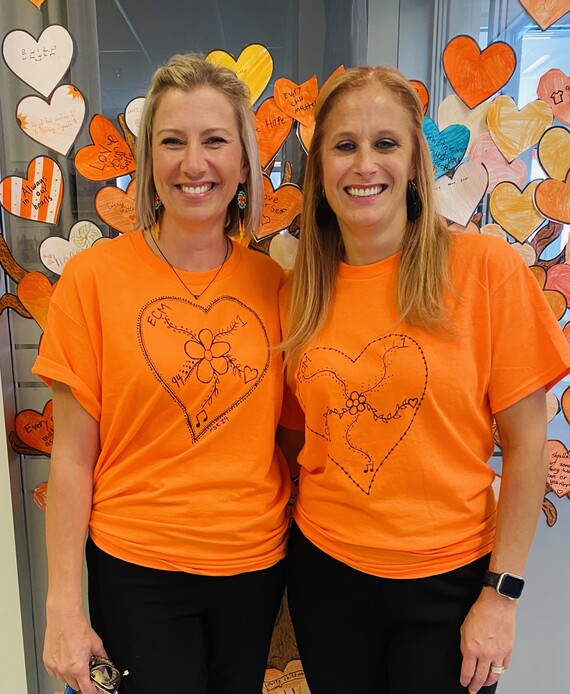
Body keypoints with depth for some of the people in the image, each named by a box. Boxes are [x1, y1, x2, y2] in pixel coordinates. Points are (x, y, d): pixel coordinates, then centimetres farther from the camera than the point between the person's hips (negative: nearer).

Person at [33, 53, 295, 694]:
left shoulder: (272, 282, -4)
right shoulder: (93, 276, -11)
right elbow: (72, 456, -8)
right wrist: (63, 605, -6)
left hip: (256, 565, 3)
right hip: (136, 568, -2)